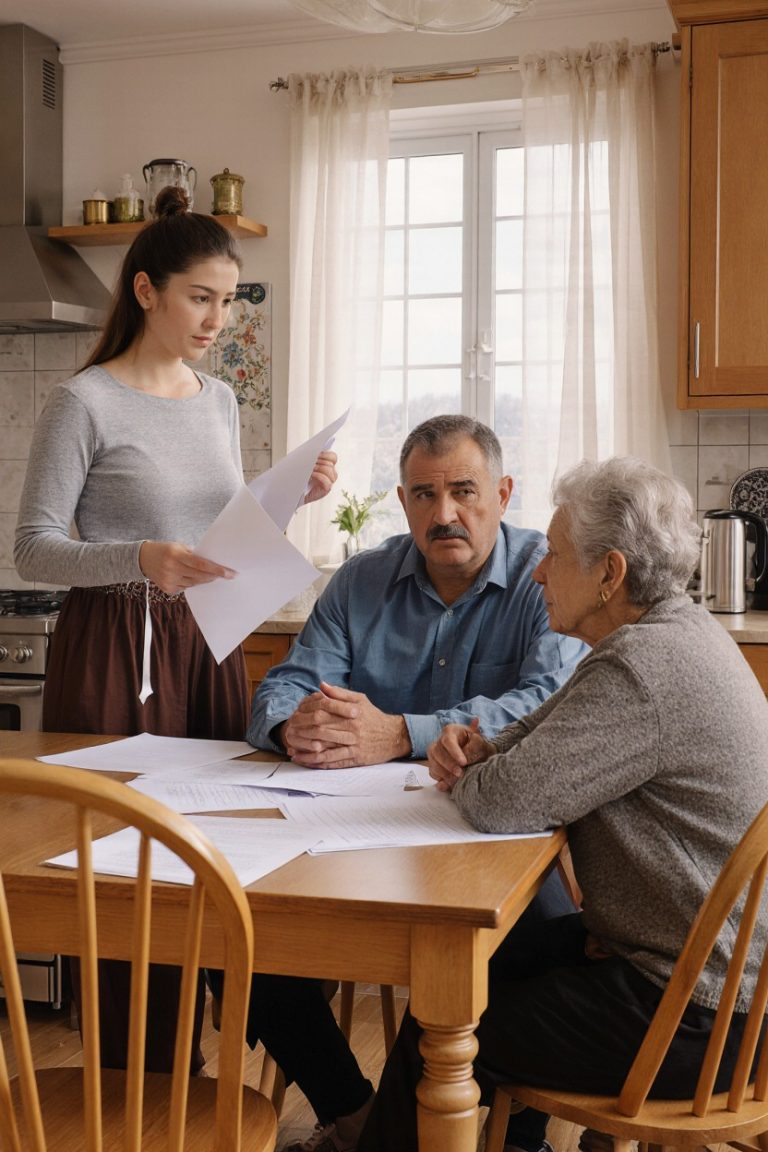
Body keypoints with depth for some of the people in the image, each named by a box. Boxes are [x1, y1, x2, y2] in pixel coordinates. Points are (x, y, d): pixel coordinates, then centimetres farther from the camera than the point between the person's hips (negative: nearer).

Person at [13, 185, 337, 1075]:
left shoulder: (219, 401, 11)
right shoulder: (85, 403, -8)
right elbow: (34, 548, -11)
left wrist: (289, 498, 2)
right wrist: (140, 560, -26)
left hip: (207, 644, 6)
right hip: (114, 648, -6)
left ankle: (179, 1065, 26)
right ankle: (127, 1083, 17)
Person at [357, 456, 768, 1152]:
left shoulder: (643, 667, -27)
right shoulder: (681, 628, 6)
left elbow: (503, 802, -29)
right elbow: (549, 733, 18)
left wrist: (464, 774, -5)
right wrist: (482, 747, -4)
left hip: (695, 1016, -10)